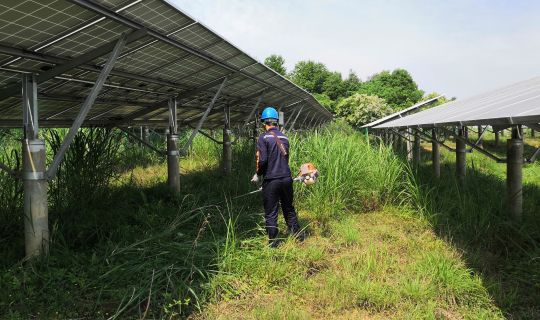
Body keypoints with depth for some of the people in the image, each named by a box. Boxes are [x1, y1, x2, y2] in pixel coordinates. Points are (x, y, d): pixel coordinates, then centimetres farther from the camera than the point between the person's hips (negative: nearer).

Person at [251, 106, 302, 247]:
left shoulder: (264, 137, -10)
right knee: (289, 209, 20)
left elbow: (262, 160, -17)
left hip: (271, 180, -5)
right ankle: (297, 234, 29)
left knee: (271, 213, 6)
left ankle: (273, 242, 13)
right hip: (286, 178, 5)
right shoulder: (284, 137, 9)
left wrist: (258, 175, -1)